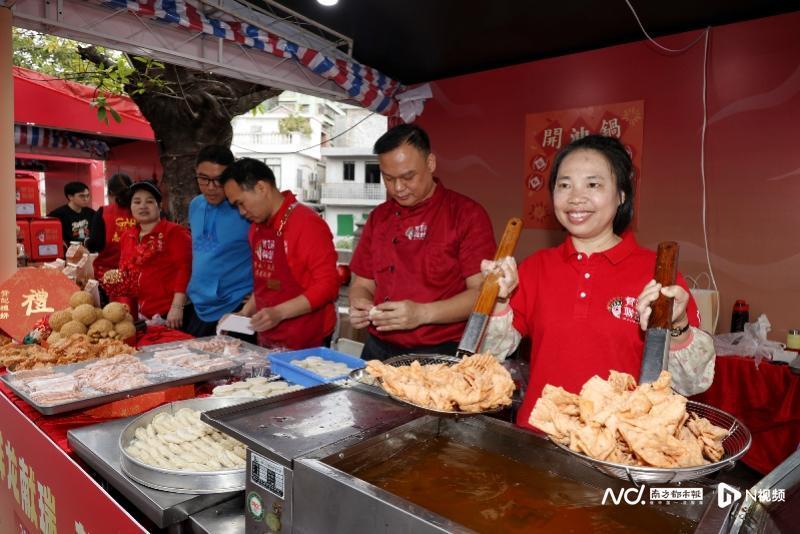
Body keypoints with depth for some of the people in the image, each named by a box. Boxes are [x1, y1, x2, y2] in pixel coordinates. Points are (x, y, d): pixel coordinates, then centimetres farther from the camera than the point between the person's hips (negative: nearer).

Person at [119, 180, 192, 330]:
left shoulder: (174, 232, -5)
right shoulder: (127, 236, 13)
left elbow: (184, 269, -13)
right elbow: (124, 274, 22)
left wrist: (177, 307, -20)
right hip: (134, 314, 6)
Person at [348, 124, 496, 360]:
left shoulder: (467, 214, -4)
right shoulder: (378, 217, 12)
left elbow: (481, 292, -9)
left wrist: (422, 313, -20)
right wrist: (360, 305, -6)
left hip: (441, 355, -4)